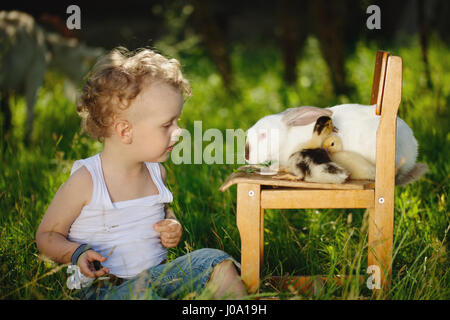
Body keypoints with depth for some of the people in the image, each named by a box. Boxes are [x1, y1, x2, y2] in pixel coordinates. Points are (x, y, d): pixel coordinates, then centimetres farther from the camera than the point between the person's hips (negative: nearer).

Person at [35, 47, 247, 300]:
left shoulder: (156, 172, 6)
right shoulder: (86, 181, -13)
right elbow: (47, 234, -2)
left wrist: (172, 227, 5)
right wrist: (77, 254, -22)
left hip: (157, 275, 6)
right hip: (104, 286, -6)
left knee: (214, 260, -14)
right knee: (139, 294, -38)